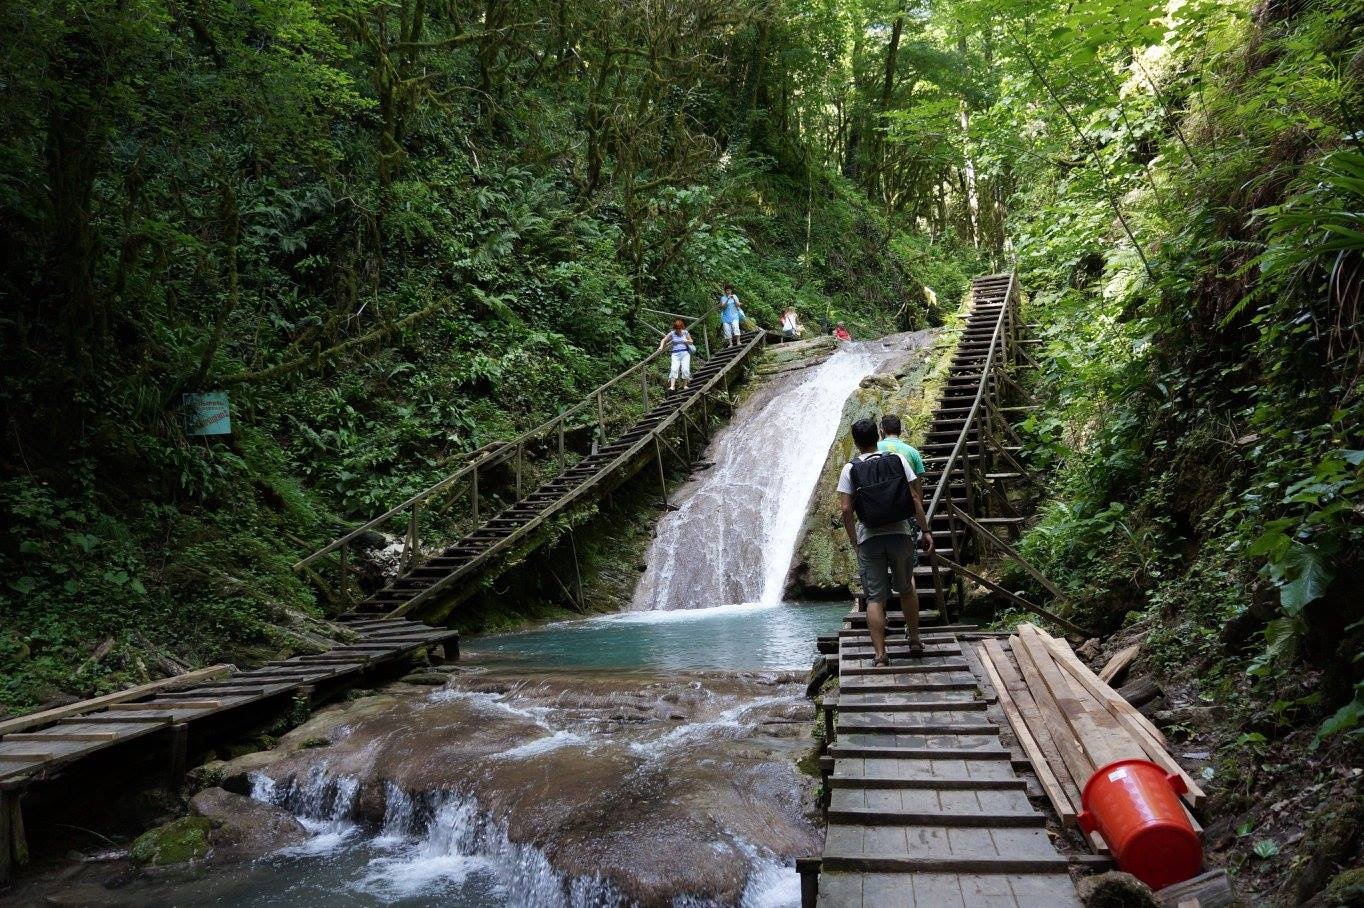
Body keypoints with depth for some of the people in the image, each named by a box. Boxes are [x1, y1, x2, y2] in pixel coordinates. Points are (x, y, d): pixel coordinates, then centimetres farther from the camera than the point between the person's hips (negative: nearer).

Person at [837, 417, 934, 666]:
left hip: (869, 540, -2)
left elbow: (846, 509, -9)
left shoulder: (850, 469, -4)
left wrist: (854, 542, 3)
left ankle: (880, 655, -1)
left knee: (875, 598, 2)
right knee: (906, 590, 21)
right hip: (901, 535, 2)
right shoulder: (898, 460, 0)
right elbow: (915, 497, -3)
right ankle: (914, 641, 33)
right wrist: (925, 531, 5)